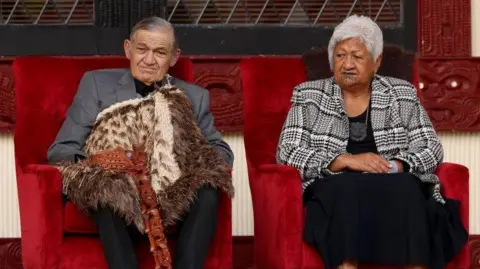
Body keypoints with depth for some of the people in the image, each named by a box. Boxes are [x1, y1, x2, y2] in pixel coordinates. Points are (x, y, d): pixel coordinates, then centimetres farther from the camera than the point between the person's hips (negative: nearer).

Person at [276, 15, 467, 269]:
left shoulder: (402, 94, 13)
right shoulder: (308, 96, 10)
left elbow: (432, 149, 8)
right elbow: (287, 153, -1)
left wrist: (393, 167, -13)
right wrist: (347, 160, -13)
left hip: (396, 185, 1)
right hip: (335, 190, -1)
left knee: (404, 188, -34)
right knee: (347, 187, -35)